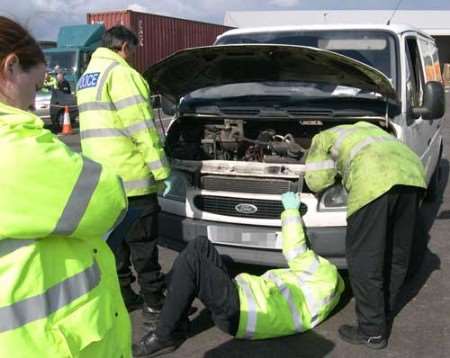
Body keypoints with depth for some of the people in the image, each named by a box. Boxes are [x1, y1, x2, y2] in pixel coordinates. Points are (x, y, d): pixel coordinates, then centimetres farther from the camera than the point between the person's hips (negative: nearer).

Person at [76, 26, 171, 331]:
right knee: (143, 244, -1)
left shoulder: (86, 78, 19)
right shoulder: (120, 74, -12)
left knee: (114, 240, 17)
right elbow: (142, 127, -18)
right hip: (130, 176, -9)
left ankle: (122, 296, 26)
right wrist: (162, 171, -15)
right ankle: (155, 306, 8)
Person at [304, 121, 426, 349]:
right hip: (413, 171, 7)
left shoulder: (323, 138, 27)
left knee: (364, 259, 3)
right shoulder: (366, 128, 43)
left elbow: (316, 181, 16)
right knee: (397, 254, 19)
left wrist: (336, 170, 35)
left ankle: (373, 332, 10)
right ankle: (385, 316, 34)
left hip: (375, 179, -7)